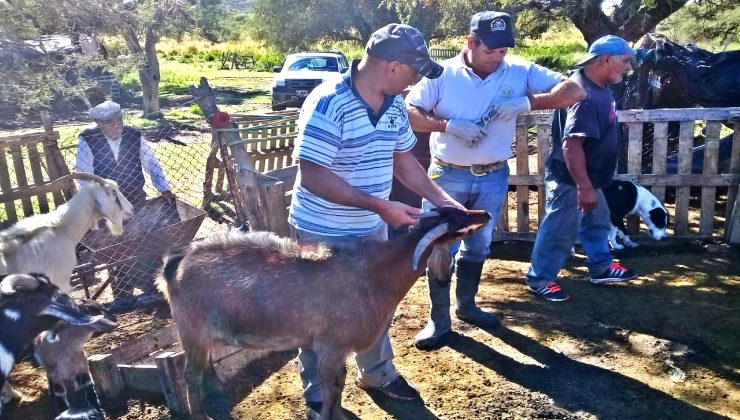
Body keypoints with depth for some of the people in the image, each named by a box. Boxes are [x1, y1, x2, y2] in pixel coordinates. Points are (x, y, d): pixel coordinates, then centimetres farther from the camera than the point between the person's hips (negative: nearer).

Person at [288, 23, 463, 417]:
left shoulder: (395, 104, -1)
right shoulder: (328, 103, -26)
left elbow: (402, 159, 10)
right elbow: (312, 176, -29)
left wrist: (441, 199, -1)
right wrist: (380, 206, -30)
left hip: (372, 229, 7)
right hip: (323, 233, -7)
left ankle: (377, 372, 46)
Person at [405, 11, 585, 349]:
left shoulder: (520, 72, -4)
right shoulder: (442, 74, -8)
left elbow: (573, 91, -8)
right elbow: (409, 112, -11)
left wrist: (527, 102, -23)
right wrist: (449, 125, -25)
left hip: (494, 179, 3)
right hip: (448, 177, -2)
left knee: (477, 248, 18)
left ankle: (466, 305, 38)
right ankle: (439, 318, 19)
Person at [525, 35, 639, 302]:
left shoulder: (597, 87, 4)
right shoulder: (585, 96, -29)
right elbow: (571, 144, -35)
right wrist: (584, 187, -34)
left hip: (587, 178, 11)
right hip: (571, 181, -11)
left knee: (597, 222, 24)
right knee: (560, 231, 2)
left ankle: (601, 268, 43)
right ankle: (539, 280, 18)